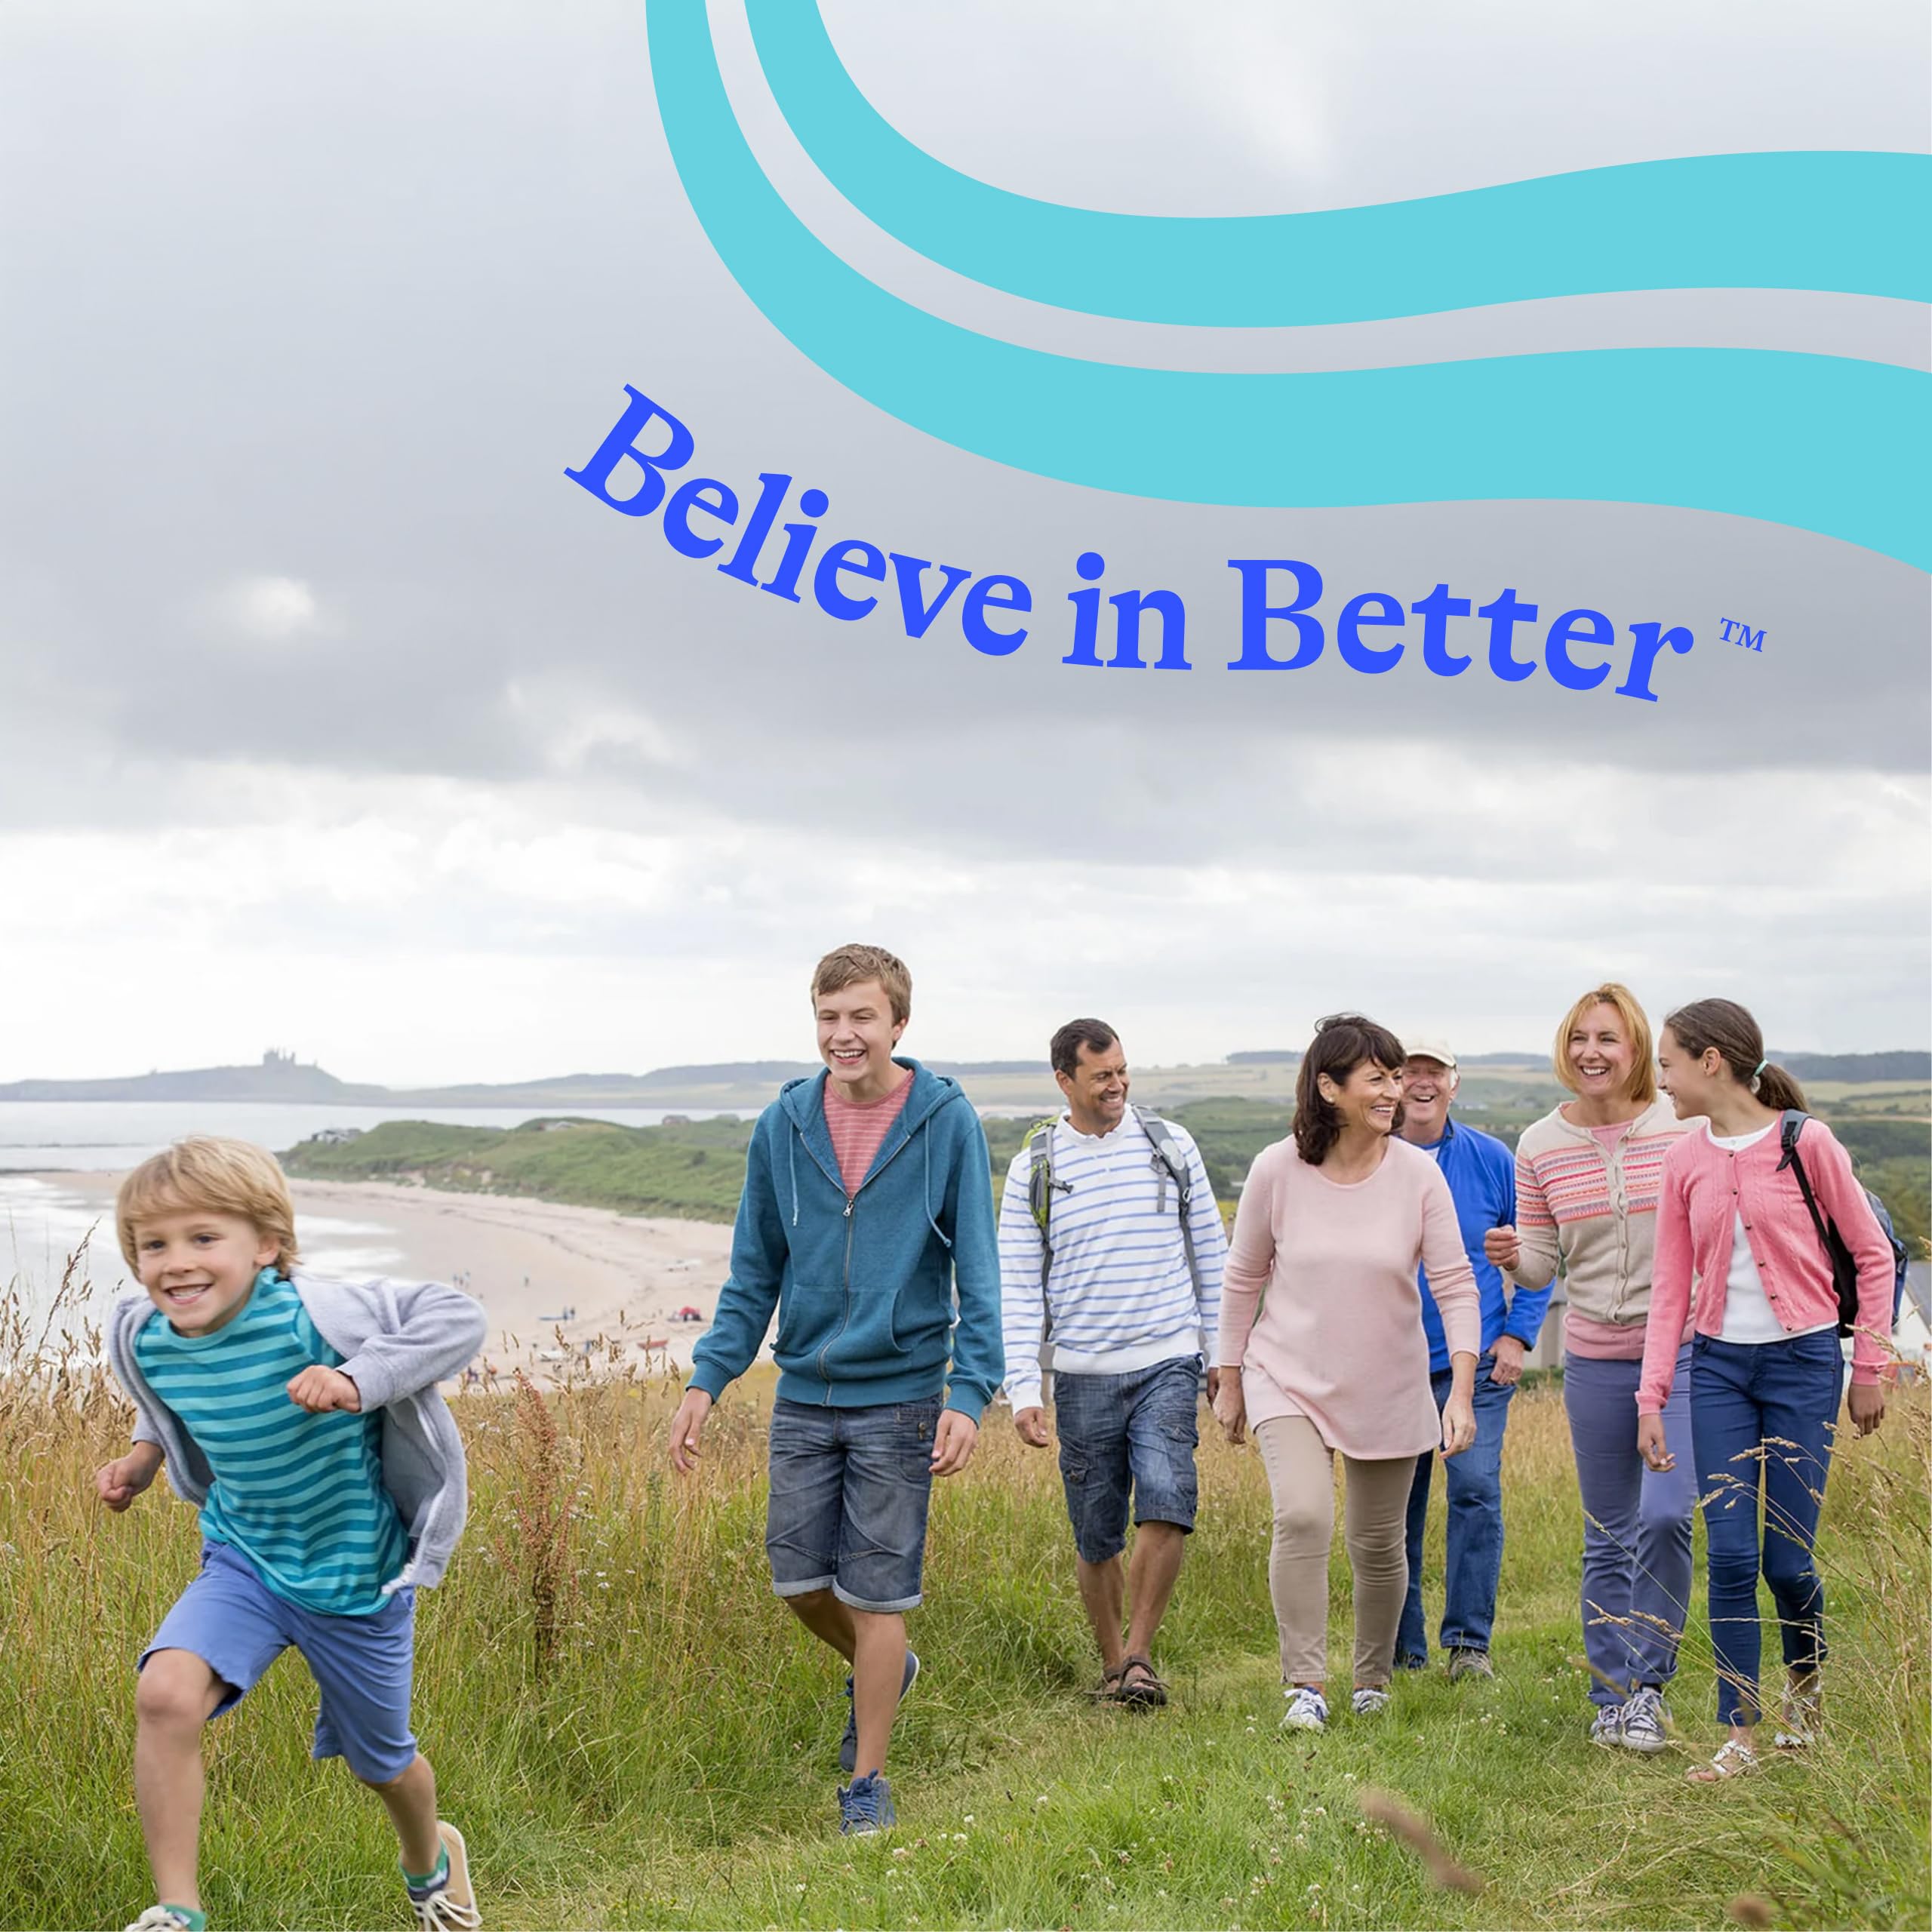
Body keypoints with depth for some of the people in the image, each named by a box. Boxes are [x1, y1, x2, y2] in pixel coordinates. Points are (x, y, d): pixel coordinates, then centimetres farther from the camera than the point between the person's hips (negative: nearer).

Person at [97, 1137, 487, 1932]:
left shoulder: (309, 1316, -29)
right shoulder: (144, 1340, -11)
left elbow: (456, 1318, -29)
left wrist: (360, 1380, -40)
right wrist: (145, 1452, -3)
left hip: (357, 1577, -3)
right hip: (244, 1563, 3)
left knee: (381, 1763, 18)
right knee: (165, 1691, -28)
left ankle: (430, 1859, 55)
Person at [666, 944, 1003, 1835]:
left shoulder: (947, 1123, -7)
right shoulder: (782, 1127, 2)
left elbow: (978, 1269, -6)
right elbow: (755, 1271, 9)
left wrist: (970, 1391, -17)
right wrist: (707, 1378, 0)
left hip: (899, 1396, -3)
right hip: (804, 1393, 4)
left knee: (876, 1593, 1)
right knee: (798, 1578, 8)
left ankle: (866, 1778, 17)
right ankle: (882, 1671, 39)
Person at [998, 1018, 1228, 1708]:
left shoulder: (1170, 1146, 5)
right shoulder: (1034, 1168, 1)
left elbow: (1210, 1254, 12)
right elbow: (1018, 1287, 1)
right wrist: (1022, 1391, -7)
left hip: (1168, 1365, 0)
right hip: (1083, 1374, 0)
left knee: (1166, 1508, -18)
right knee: (1097, 1538, 5)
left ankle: (1140, 1653, -4)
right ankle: (1111, 1665, 23)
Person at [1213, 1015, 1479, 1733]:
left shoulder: (1417, 1173, -10)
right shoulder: (1277, 1170, -11)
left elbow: (1455, 1286, -9)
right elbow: (1243, 1278, 2)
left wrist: (1462, 1391, -18)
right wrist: (1230, 1379, 8)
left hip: (1389, 1390, 2)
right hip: (1290, 1380, -1)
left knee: (1378, 1545, 11)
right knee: (1303, 1517, -23)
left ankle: (1373, 1680, 35)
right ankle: (1304, 1685, -10)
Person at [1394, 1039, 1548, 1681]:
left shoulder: (1492, 1160, 1)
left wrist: (1518, 1335, -1)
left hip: (1475, 1363, -1)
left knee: (1476, 1490, -12)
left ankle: (1469, 1641, -2)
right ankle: (1401, 1651, 16)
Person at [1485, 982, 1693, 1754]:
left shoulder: (1684, 1128, -5)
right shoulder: (1540, 1146, 2)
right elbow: (1540, 1263, 6)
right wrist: (1511, 1257, -17)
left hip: (1682, 1352, -2)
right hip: (1595, 1363, 3)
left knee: (1664, 1516, -17)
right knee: (1608, 1538, 10)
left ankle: (1650, 1683, 1)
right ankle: (1611, 1698, 23)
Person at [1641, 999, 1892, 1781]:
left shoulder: (1805, 1142, -7)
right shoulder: (1685, 1161, 5)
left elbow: (1872, 1254, -1)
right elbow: (1671, 1288, 7)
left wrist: (1870, 1368, -1)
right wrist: (1652, 1398, 1)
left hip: (1802, 1361, -3)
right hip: (1719, 1365, 3)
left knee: (1787, 1556, -1)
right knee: (1730, 1553, -3)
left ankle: (1806, 1681, 31)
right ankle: (1740, 1736, 5)